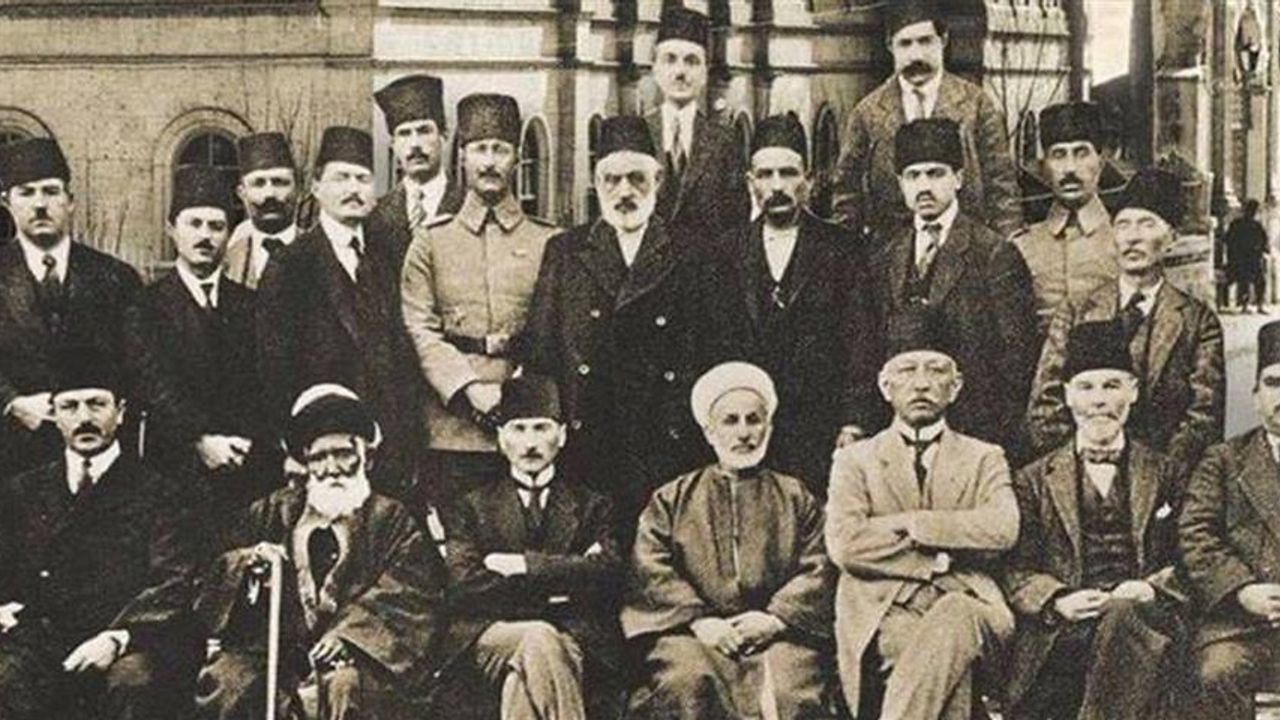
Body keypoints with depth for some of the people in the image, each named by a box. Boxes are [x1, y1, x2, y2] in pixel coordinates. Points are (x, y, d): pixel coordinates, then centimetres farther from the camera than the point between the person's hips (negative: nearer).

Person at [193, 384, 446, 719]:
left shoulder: (391, 519, 14)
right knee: (224, 682, -25)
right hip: (275, 644, 3)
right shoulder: (274, 510, 22)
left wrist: (346, 634, -14)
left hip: (351, 647, -3)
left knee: (345, 688, -35)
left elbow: (408, 594, -1)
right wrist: (247, 561, -4)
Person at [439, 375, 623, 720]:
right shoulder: (472, 507, 17)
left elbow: (606, 573, -2)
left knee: (522, 681, -33)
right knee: (540, 640, -34)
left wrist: (522, 565, -6)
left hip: (578, 640, 0)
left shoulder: (592, 505, 18)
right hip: (492, 634, 0)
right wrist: (559, 582, -4)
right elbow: (465, 585, -1)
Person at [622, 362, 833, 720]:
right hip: (691, 629, 0)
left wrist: (776, 617, -9)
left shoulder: (796, 498, 21)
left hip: (777, 632, 0)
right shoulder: (672, 499, 20)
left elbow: (818, 569, 9)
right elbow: (651, 569, 6)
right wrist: (698, 620, -9)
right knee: (686, 682, -32)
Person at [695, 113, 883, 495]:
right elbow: (710, 347, 10)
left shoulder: (844, 249, 5)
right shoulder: (723, 254, 12)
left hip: (823, 436, -1)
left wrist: (854, 425, -10)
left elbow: (862, 347, -1)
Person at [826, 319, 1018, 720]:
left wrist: (910, 523, -6)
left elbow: (1003, 529, -4)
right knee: (947, 659, -34)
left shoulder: (984, 459, 19)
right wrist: (937, 560, -7)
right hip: (882, 614, -1)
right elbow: (844, 544, -3)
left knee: (953, 621, -36)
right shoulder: (855, 460, 16)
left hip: (964, 603, 1)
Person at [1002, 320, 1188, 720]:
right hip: (1060, 634, 0)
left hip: (1144, 621, 0)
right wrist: (1058, 602, -11)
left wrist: (1152, 590, -9)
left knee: (1122, 614, -36)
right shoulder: (1034, 481, 18)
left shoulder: (1162, 476, 19)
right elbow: (1016, 570, 9)